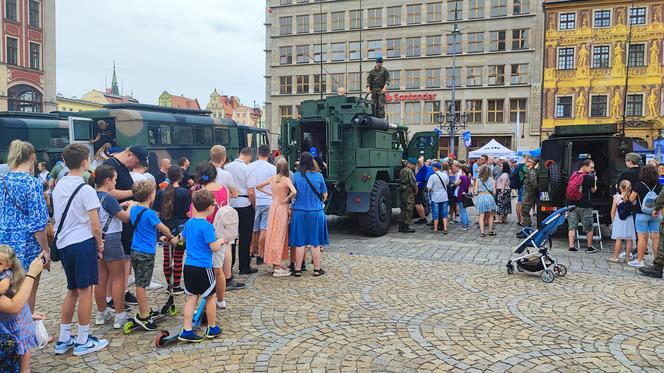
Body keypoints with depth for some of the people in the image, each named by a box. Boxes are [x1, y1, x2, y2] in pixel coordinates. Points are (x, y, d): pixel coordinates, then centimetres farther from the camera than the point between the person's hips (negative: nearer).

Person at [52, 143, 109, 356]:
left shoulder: (58, 187, 9)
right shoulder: (86, 190, -13)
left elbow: (57, 218, 15)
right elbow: (95, 226, -14)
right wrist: (100, 244, 2)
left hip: (63, 243, 7)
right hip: (82, 243, -7)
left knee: (72, 291, 18)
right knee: (85, 292, 1)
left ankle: (64, 339, 24)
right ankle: (83, 342, 9)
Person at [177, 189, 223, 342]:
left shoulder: (189, 222, 7)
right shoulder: (207, 226, -18)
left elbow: (183, 238, 25)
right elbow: (214, 247, -18)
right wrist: (221, 240, 0)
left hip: (189, 265, 7)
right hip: (203, 267, -7)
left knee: (192, 297, 10)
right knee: (211, 296, 10)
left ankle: (187, 331, 8)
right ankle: (212, 328, 22)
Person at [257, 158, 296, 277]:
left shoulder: (272, 179, 4)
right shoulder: (286, 180, -12)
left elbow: (258, 186, 15)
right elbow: (294, 192, -29)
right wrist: (287, 199, -11)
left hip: (273, 208, 6)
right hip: (282, 208, -6)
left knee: (273, 235, 12)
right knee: (279, 236, -1)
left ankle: (277, 264, 23)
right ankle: (277, 267, 2)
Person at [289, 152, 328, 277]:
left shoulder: (296, 176, -5)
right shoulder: (318, 176, -5)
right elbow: (324, 195, 3)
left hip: (299, 212, 0)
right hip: (316, 212, 0)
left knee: (299, 243, 8)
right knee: (315, 243, 9)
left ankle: (298, 269, 13)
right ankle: (317, 269, 16)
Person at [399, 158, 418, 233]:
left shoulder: (401, 171, 13)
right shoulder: (409, 171, -15)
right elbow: (413, 182, -19)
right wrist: (416, 188, -1)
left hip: (402, 192, 9)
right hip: (409, 193, -9)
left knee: (403, 209, 15)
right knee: (409, 210, -3)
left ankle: (401, 226, 18)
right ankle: (406, 227, -1)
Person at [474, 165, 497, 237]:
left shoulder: (477, 180, 2)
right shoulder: (491, 180, 1)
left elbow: (476, 193, 0)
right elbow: (494, 192, 0)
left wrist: (473, 191, 20)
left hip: (480, 198, 0)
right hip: (489, 197, 0)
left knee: (481, 216, 3)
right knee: (490, 215, 15)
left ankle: (482, 232, -3)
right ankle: (490, 231, 22)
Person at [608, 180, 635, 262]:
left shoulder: (617, 197, -3)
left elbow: (613, 211, 1)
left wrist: (612, 221, 10)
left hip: (619, 220, -1)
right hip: (629, 220, 1)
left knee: (618, 239, 2)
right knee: (629, 239, 5)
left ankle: (616, 257, 5)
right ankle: (627, 257, 8)